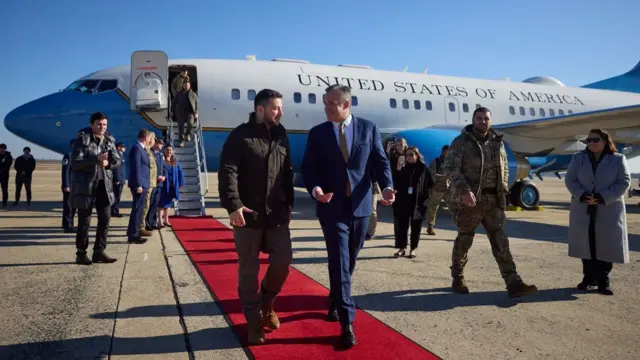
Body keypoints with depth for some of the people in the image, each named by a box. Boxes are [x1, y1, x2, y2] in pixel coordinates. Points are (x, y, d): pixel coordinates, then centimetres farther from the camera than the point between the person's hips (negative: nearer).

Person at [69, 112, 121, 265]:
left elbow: (118, 161, 8)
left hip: (104, 184, 5)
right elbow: (75, 163, -15)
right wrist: (96, 159, -25)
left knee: (105, 218, 5)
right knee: (84, 221, 2)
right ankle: (81, 254, 15)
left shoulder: (109, 140, 7)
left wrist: (108, 163, -13)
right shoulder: (81, 140, -8)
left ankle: (99, 252, 16)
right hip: (85, 185, -5)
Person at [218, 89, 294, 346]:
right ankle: (254, 320, 20)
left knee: (283, 261, 1)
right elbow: (227, 172, -13)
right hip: (248, 214, -4)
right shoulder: (241, 135, -6)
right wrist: (233, 204, -22)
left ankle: (267, 302, 29)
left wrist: (289, 203, 14)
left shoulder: (282, 136, 11)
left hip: (277, 214, 5)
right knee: (248, 270, 5)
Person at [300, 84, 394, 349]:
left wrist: (387, 186, -17)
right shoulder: (317, 133, 1)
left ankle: (335, 301, 41)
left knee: (349, 261, 16)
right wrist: (314, 188, -21)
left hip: (360, 206, 2)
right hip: (332, 206, -2)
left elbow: (381, 161, 1)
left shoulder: (368, 128, 2)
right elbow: (308, 167, -1)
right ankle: (347, 323, 1)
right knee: (339, 263, -5)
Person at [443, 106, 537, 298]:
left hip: (493, 200, 4)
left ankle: (514, 284, 0)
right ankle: (457, 278, 23)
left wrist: (503, 192, 7)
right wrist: (464, 190, -24)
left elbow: (504, 168, 20)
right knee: (464, 240, 7)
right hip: (469, 200, -4)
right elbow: (450, 167, -12)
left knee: (500, 242, 1)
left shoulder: (497, 143, 12)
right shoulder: (461, 142, -4)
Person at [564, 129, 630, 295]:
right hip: (583, 210, 2)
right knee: (586, 244, 6)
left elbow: (624, 182, -5)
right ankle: (588, 277, 17)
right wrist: (582, 195, -17)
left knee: (606, 246, 1)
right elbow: (569, 180, 1)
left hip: (608, 211, -2)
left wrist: (602, 198, -17)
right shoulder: (578, 158, 7)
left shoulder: (618, 159, 2)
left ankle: (603, 280, 10)